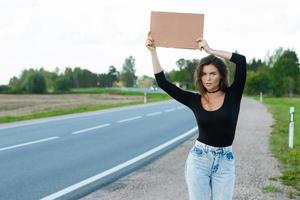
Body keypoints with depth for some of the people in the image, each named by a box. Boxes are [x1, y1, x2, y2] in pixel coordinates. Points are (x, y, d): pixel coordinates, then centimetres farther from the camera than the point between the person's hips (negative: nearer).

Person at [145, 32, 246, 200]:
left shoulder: (232, 95, -2)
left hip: (225, 162, -1)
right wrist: (153, 51, -1)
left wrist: (210, 50, -11)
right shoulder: (195, 100, 2)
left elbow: (241, 60, -14)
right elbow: (163, 83, 1)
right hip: (199, 159, 1)